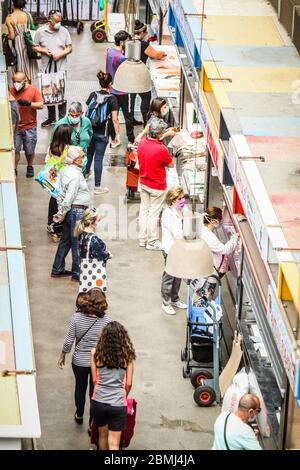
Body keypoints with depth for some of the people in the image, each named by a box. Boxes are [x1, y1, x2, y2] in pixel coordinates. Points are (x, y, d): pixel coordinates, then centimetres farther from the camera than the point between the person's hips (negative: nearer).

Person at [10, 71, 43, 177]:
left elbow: (41, 105, -9)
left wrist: (29, 104, -23)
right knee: (15, 149, -2)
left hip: (29, 127, -1)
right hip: (15, 126, 1)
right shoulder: (12, 90, 1)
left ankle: (30, 167, 29)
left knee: (29, 150, 9)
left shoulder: (34, 90, -3)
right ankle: (14, 169, 7)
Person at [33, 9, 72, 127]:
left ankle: (62, 118, 8)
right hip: (46, 68, 1)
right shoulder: (40, 31, -1)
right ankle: (51, 118, 24)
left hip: (61, 68, -1)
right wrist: (45, 51, -12)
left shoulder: (64, 31, -1)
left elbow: (69, 48, 2)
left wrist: (60, 54, -15)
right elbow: (35, 47, 6)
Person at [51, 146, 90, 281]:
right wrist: (62, 214, -11)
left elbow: (61, 194, 14)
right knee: (77, 242, -1)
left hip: (69, 211, 10)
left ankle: (57, 269, 23)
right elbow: (69, 197, -20)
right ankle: (77, 273, 5)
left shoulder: (65, 171, 10)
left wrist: (61, 212, 15)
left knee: (65, 240, 17)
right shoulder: (75, 174, -19)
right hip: (76, 210, -10)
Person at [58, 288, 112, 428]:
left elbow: (69, 340, -12)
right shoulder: (106, 320, -19)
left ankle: (79, 415, 46)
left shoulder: (77, 318, -19)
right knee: (95, 391, 16)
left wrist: (63, 355, 5)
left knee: (80, 387, 25)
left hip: (79, 361, 1)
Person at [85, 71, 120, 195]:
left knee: (88, 154, 23)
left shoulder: (93, 95, 2)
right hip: (102, 133, -4)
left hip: (89, 130, 4)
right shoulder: (112, 99, -9)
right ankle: (97, 187, 7)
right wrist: (117, 135, -5)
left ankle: (85, 173, 41)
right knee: (99, 158, 2)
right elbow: (115, 119, -12)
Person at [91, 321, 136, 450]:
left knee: (102, 435, 24)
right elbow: (128, 383, -1)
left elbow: (95, 380, 2)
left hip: (98, 401, 2)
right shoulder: (127, 355, -6)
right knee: (114, 443, 1)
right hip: (118, 404, -2)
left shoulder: (96, 353, -5)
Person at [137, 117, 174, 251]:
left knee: (144, 210, 17)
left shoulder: (141, 143, -8)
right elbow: (171, 165, -12)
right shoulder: (161, 150, -27)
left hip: (143, 183, 7)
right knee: (154, 213, 5)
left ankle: (142, 239, 26)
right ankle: (152, 242, 15)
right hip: (157, 187, -6)